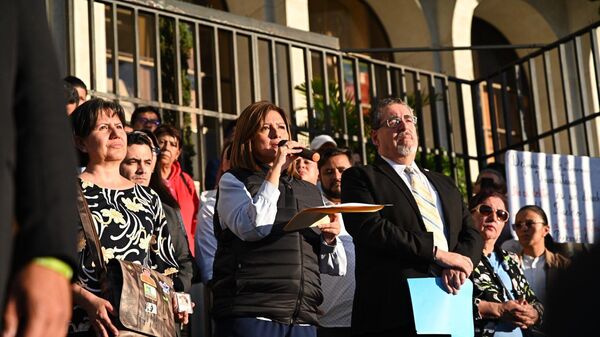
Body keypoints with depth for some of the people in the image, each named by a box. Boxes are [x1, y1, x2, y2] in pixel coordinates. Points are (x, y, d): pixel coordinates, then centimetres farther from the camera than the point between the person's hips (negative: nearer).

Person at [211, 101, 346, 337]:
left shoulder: (311, 192, 19)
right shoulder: (233, 181, 6)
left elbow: (335, 268, 20)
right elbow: (253, 228, -15)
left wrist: (329, 238, -2)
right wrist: (275, 170, -8)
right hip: (249, 316, -4)